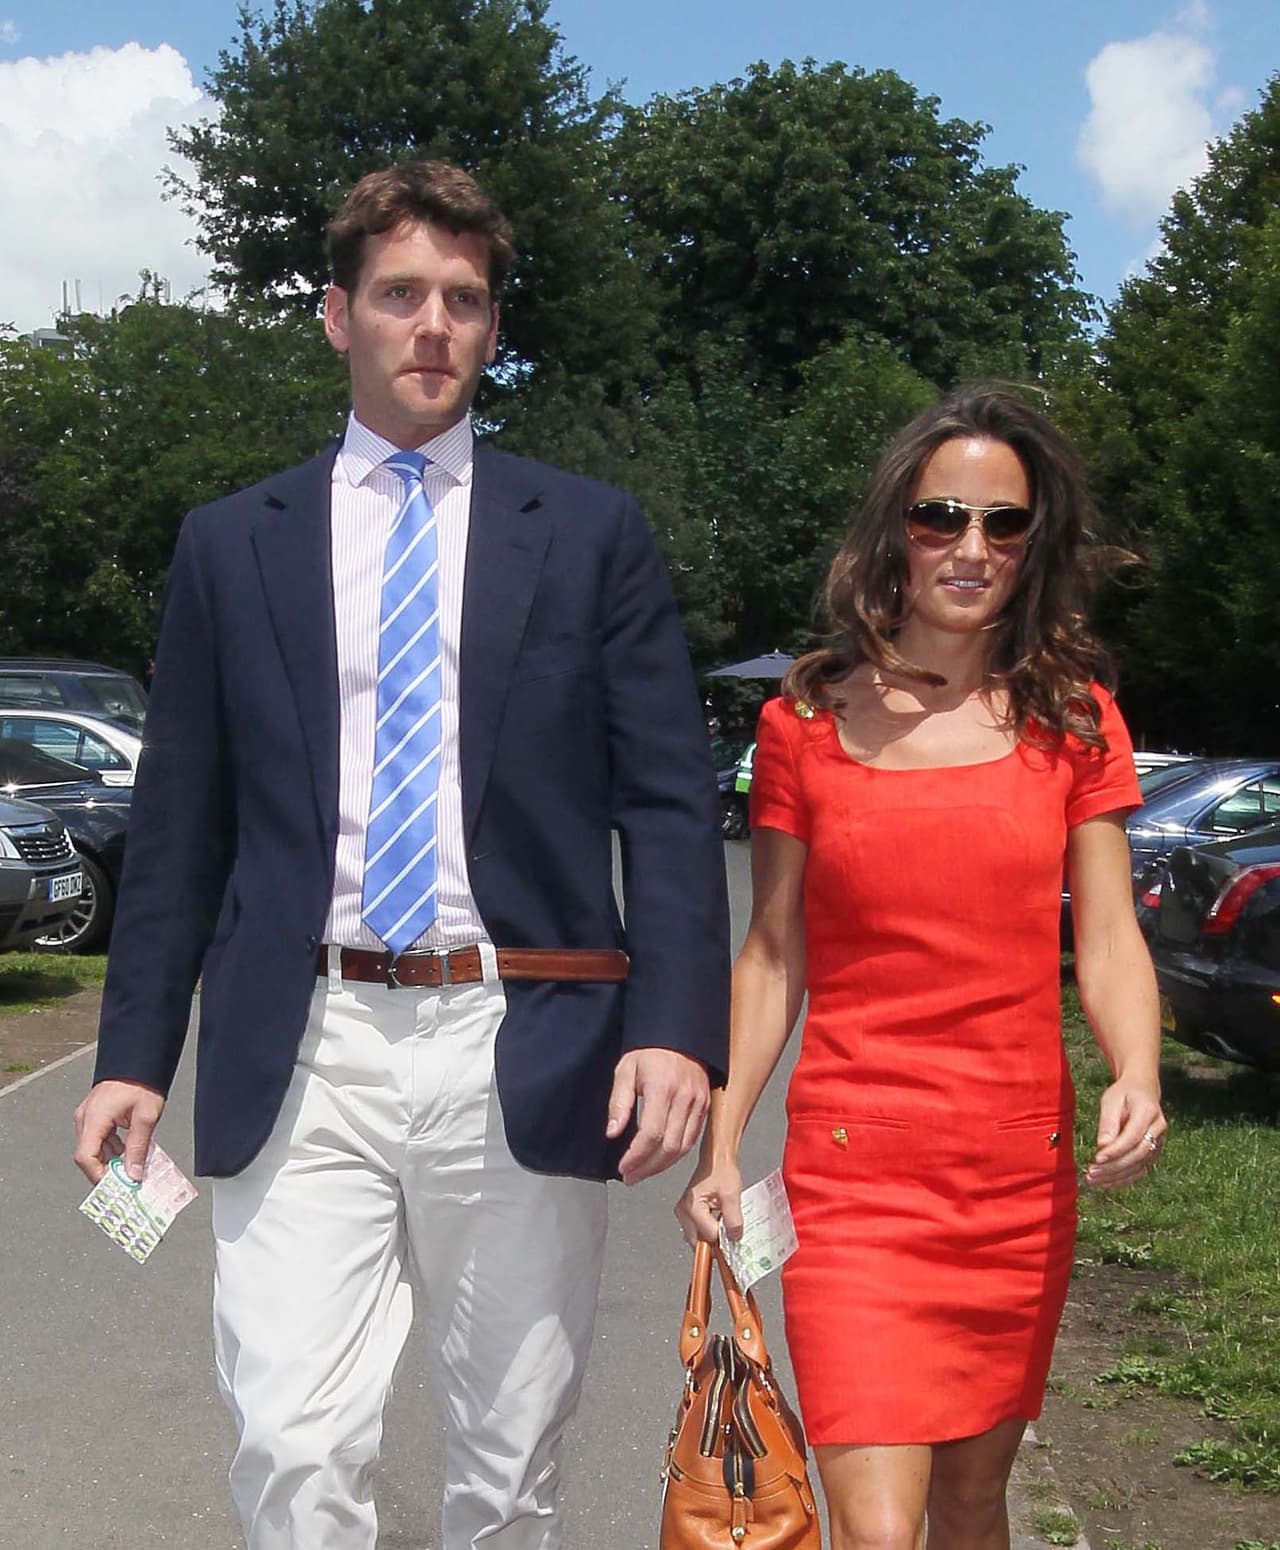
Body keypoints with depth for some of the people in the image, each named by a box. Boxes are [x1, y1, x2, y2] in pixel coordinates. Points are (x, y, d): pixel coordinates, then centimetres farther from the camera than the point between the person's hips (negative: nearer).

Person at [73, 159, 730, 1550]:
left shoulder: (591, 533, 7)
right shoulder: (231, 544, 10)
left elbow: (670, 801, 2)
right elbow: (179, 821, 10)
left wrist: (678, 1028, -10)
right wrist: (135, 1054, 5)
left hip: (522, 1059, 0)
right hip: (302, 1057, 0)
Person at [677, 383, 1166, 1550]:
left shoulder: (1073, 718, 4)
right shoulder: (806, 722, 1)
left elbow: (1109, 939, 2)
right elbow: (772, 956, 5)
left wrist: (1139, 1080, -18)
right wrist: (721, 1146, -2)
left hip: (1023, 1174, 2)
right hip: (853, 1173, -2)